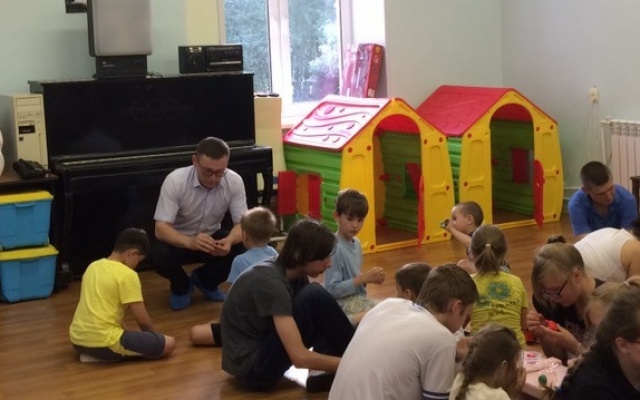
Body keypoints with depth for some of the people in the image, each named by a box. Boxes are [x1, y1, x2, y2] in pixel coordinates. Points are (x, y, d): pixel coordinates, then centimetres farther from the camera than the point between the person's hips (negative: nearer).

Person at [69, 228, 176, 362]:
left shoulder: (93, 266, 13)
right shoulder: (127, 274, -10)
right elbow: (142, 320, -8)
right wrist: (153, 337, 14)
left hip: (77, 339, 9)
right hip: (103, 342, -9)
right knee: (168, 344, -6)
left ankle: (93, 354, 11)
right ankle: (106, 354, -8)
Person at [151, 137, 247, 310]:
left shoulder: (235, 182, -19)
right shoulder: (175, 181, -27)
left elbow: (242, 223, -19)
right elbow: (161, 229, -31)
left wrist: (229, 241, -43)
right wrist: (190, 242, -51)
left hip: (212, 238, 3)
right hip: (179, 241, -3)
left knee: (244, 250, -25)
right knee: (159, 256, -35)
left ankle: (205, 280, 7)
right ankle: (181, 286, 3)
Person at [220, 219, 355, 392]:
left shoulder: (294, 273, 2)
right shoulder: (270, 282, -25)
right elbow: (300, 357, -29)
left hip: (263, 348, 10)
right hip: (253, 368, -10)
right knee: (315, 297, -20)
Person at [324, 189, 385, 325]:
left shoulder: (356, 243, 7)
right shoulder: (335, 248, -18)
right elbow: (332, 289, -21)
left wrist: (369, 278, -2)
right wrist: (363, 279, -20)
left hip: (359, 298, 8)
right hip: (344, 304, -8)